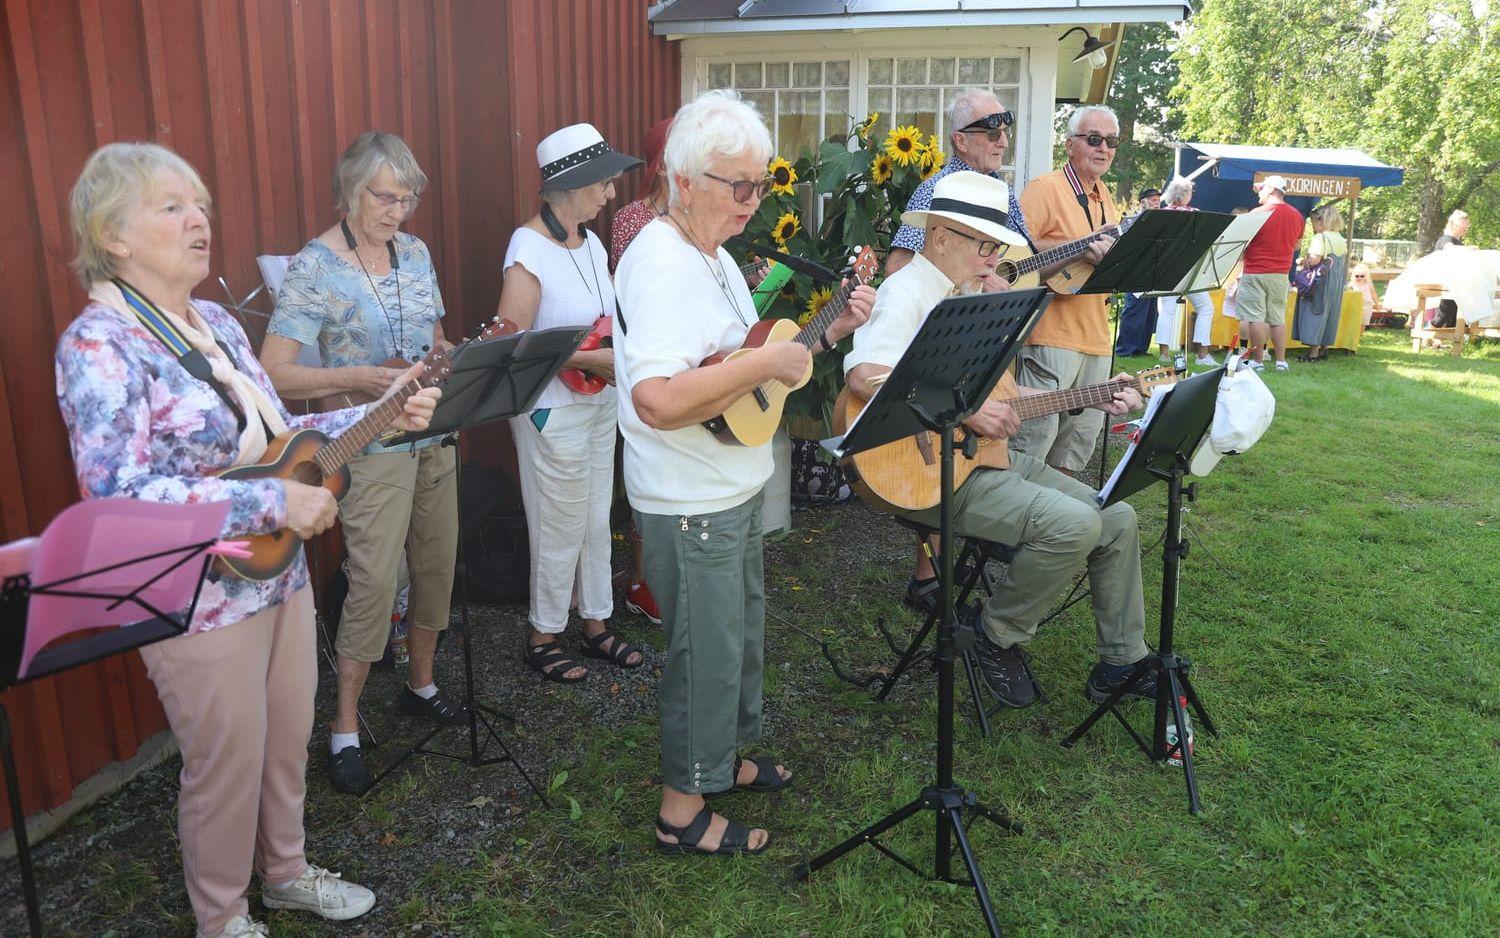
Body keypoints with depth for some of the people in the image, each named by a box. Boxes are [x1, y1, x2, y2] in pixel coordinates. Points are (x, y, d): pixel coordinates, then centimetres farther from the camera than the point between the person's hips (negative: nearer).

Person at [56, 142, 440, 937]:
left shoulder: (216, 322, 6)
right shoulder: (100, 345, -19)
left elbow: (273, 437, 11)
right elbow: (118, 498, -27)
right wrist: (275, 503, -28)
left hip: (280, 573, 7)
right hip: (198, 602, -7)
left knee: (289, 741, 22)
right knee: (228, 766, 11)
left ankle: (286, 872, 46)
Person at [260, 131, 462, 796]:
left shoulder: (415, 252, 8)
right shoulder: (314, 268, -12)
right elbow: (274, 374, -16)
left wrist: (450, 356, -4)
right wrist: (359, 377, -27)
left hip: (434, 436, 7)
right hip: (370, 445, -6)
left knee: (437, 564, 14)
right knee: (374, 580, -6)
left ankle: (420, 684, 35)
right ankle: (344, 728, 10)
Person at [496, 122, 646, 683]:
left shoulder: (591, 243, 6)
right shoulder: (530, 249, -18)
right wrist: (592, 360, -24)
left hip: (600, 403, 8)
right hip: (554, 411, -7)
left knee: (596, 521, 17)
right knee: (562, 531, 5)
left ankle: (596, 626, 33)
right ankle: (543, 638, 25)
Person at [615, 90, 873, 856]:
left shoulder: (713, 254, 10)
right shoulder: (661, 263, -23)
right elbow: (658, 399, -36)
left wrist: (827, 332, 4)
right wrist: (767, 364, -29)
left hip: (732, 491, 10)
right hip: (689, 503, -10)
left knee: (740, 629, 23)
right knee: (706, 650, 4)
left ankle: (722, 758, 44)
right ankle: (684, 809, 23)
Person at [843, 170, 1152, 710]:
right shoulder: (908, 292, -12)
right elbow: (866, 376, -31)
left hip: (991, 454, 10)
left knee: (1119, 519, 4)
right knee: (1075, 524, -25)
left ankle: (1122, 663, 16)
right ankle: (998, 639, -2)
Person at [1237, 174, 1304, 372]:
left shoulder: (1259, 213, -11)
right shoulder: (1296, 215, 9)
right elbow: (1296, 245, 20)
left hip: (1255, 273, -6)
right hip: (1281, 274, 6)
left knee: (1256, 318, -3)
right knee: (1278, 318, 10)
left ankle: (1258, 360, -2)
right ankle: (1281, 360, 10)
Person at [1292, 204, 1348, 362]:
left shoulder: (1320, 238, -15)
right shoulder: (1341, 240, 12)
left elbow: (1314, 260, -24)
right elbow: (1343, 265, 15)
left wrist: (1301, 261, -6)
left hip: (1320, 285, -8)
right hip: (1336, 286, 8)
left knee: (1315, 315, -3)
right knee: (1329, 314, 14)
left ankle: (1314, 352, -4)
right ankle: (1324, 349, 19)